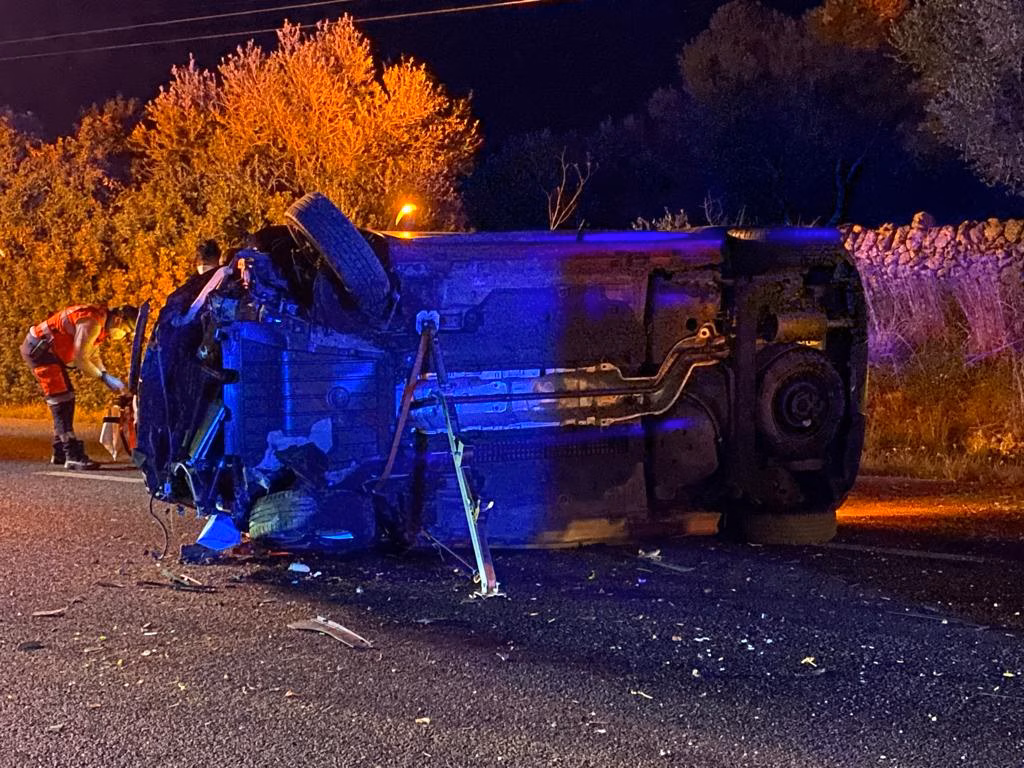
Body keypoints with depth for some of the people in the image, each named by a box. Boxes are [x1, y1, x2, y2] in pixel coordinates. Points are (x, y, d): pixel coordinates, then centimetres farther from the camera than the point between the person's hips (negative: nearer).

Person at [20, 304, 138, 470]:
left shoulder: (101, 324, 7)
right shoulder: (92, 322, -24)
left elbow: (93, 357, 14)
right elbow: (80, 359, -24)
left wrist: (108, 377, 0)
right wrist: (105, 377, -18)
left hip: (48, 350, 11)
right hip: (38, 348, -11)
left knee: (67, 399, 14)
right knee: (61, 401, -15)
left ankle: (60, 452, 22)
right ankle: (73, 456, -19)